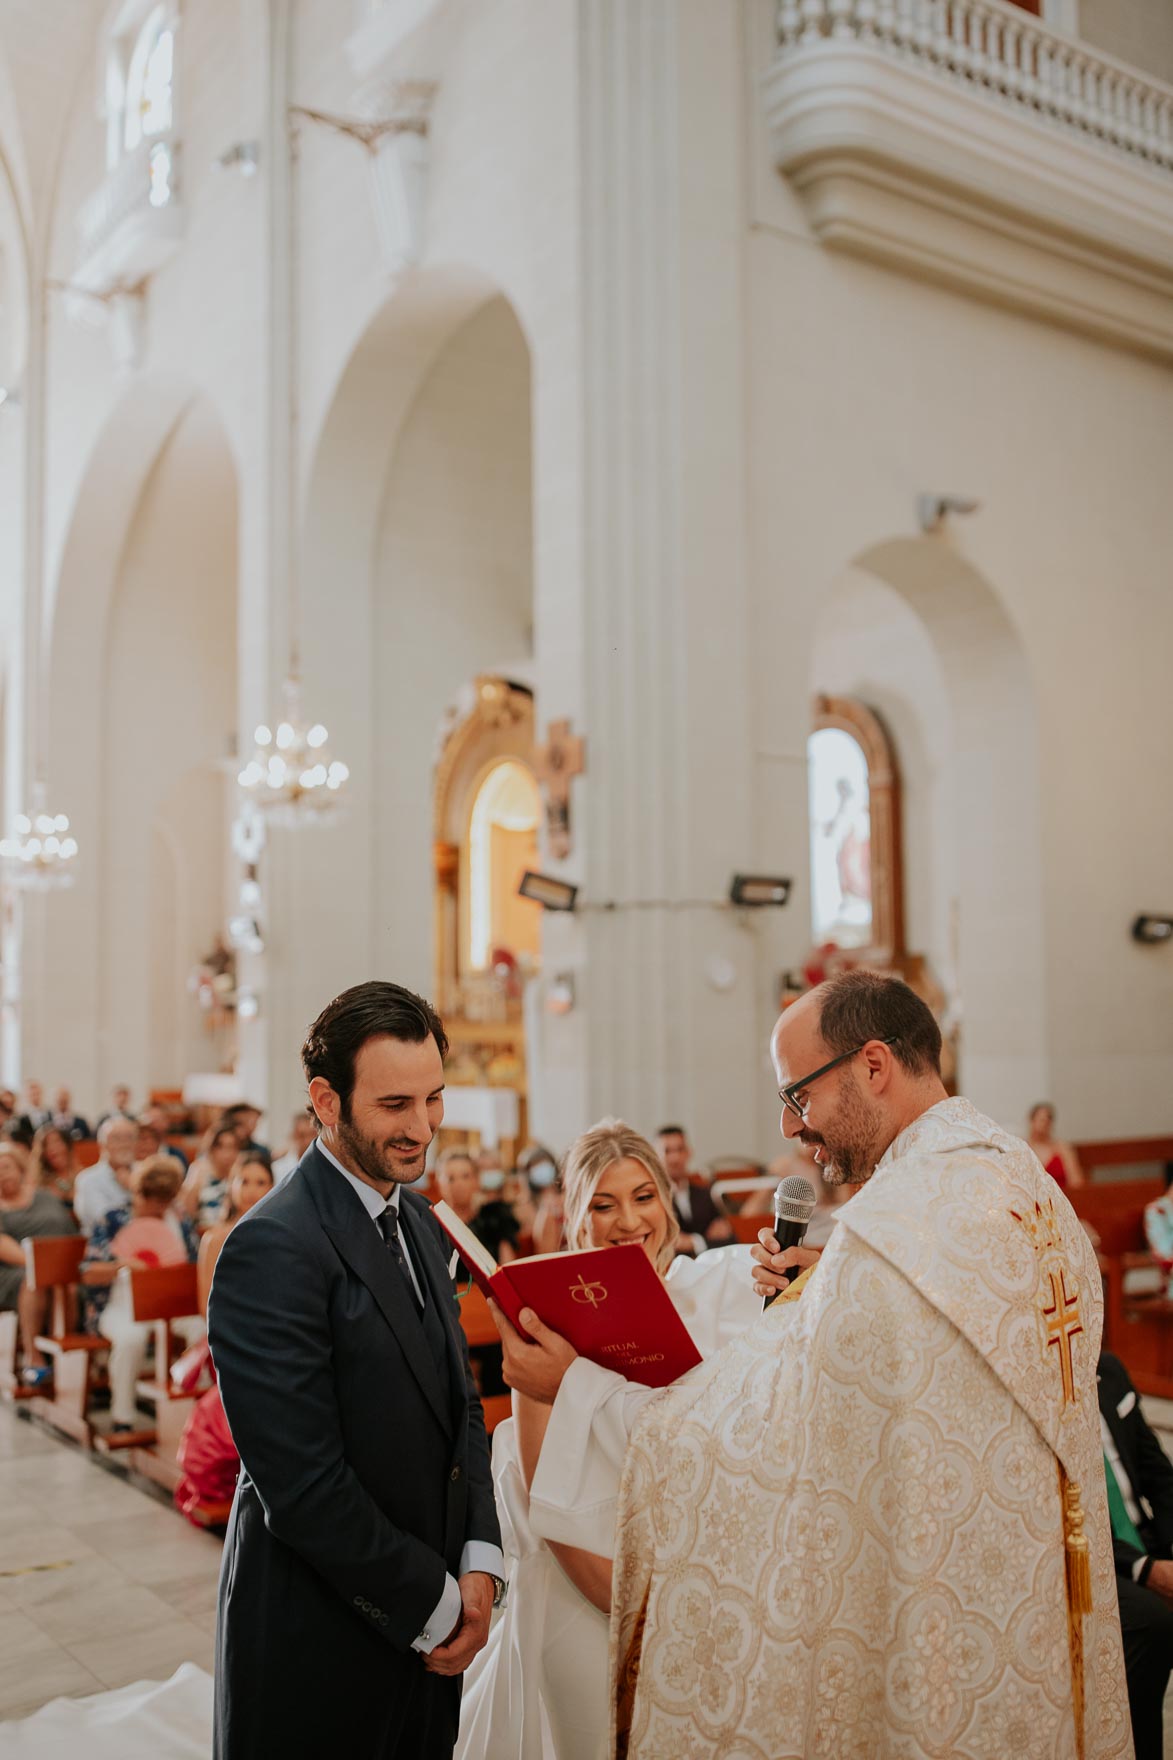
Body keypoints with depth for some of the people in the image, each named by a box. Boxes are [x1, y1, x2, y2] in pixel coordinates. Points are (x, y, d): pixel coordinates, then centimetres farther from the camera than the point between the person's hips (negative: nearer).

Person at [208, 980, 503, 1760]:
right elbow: (302, 1485, -23)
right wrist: (434, 1606, -13)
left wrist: (479, 1564, -3)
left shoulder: (419, 1222, 5)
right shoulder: (273, 1248, -22)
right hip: (319, 1642, -7)